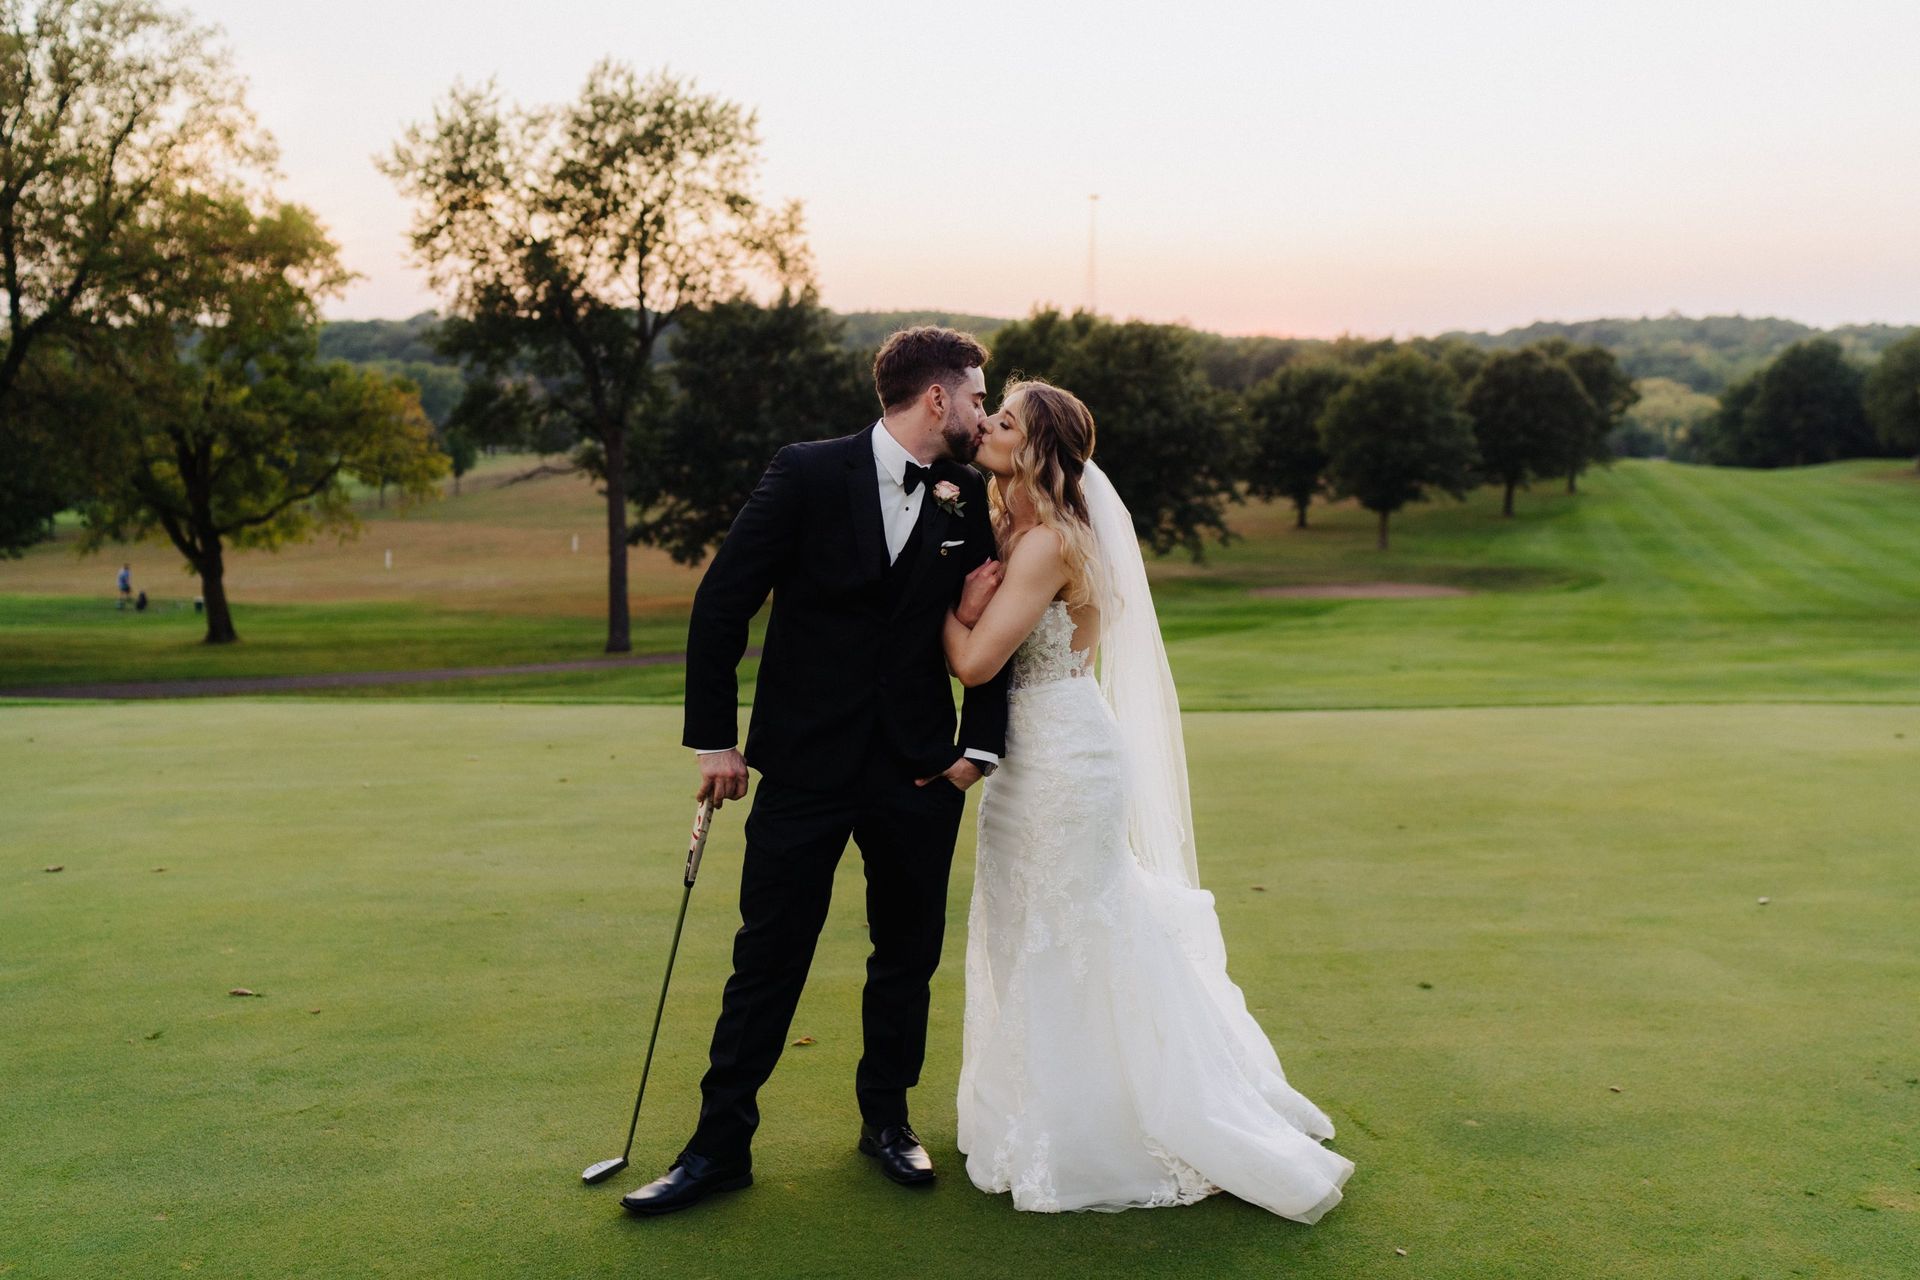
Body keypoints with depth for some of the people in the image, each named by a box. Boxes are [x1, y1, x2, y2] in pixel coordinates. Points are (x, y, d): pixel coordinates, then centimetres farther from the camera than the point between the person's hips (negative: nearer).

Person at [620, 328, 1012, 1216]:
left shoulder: (971, 503, 3)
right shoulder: (808, 475, -8)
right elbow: (722, 604, -6)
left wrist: (980, 745, 1)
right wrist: (713, 738, -7)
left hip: (919, 773, 3)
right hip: (806, 765, -3)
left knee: (908, 954, 13)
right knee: (768, 958, 3)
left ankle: (886, 1118, 33)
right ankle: (721, 1143, 17)